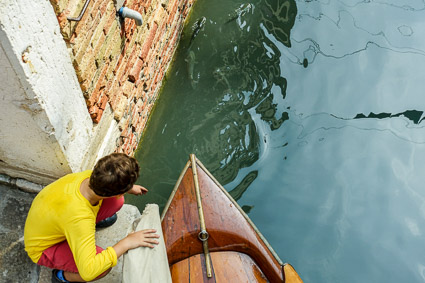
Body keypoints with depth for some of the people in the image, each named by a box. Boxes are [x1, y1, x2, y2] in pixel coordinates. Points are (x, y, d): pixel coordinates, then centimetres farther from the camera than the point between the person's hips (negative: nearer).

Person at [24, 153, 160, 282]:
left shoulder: (88, 176, -25)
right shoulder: (80, 218, -45)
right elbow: (88, 271, -45)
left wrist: (130, 188, 17)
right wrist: (127, 243, -41)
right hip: (44, 248, -7)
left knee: (116, 202, -6)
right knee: (105, 266, -29)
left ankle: (93, 221, 26)